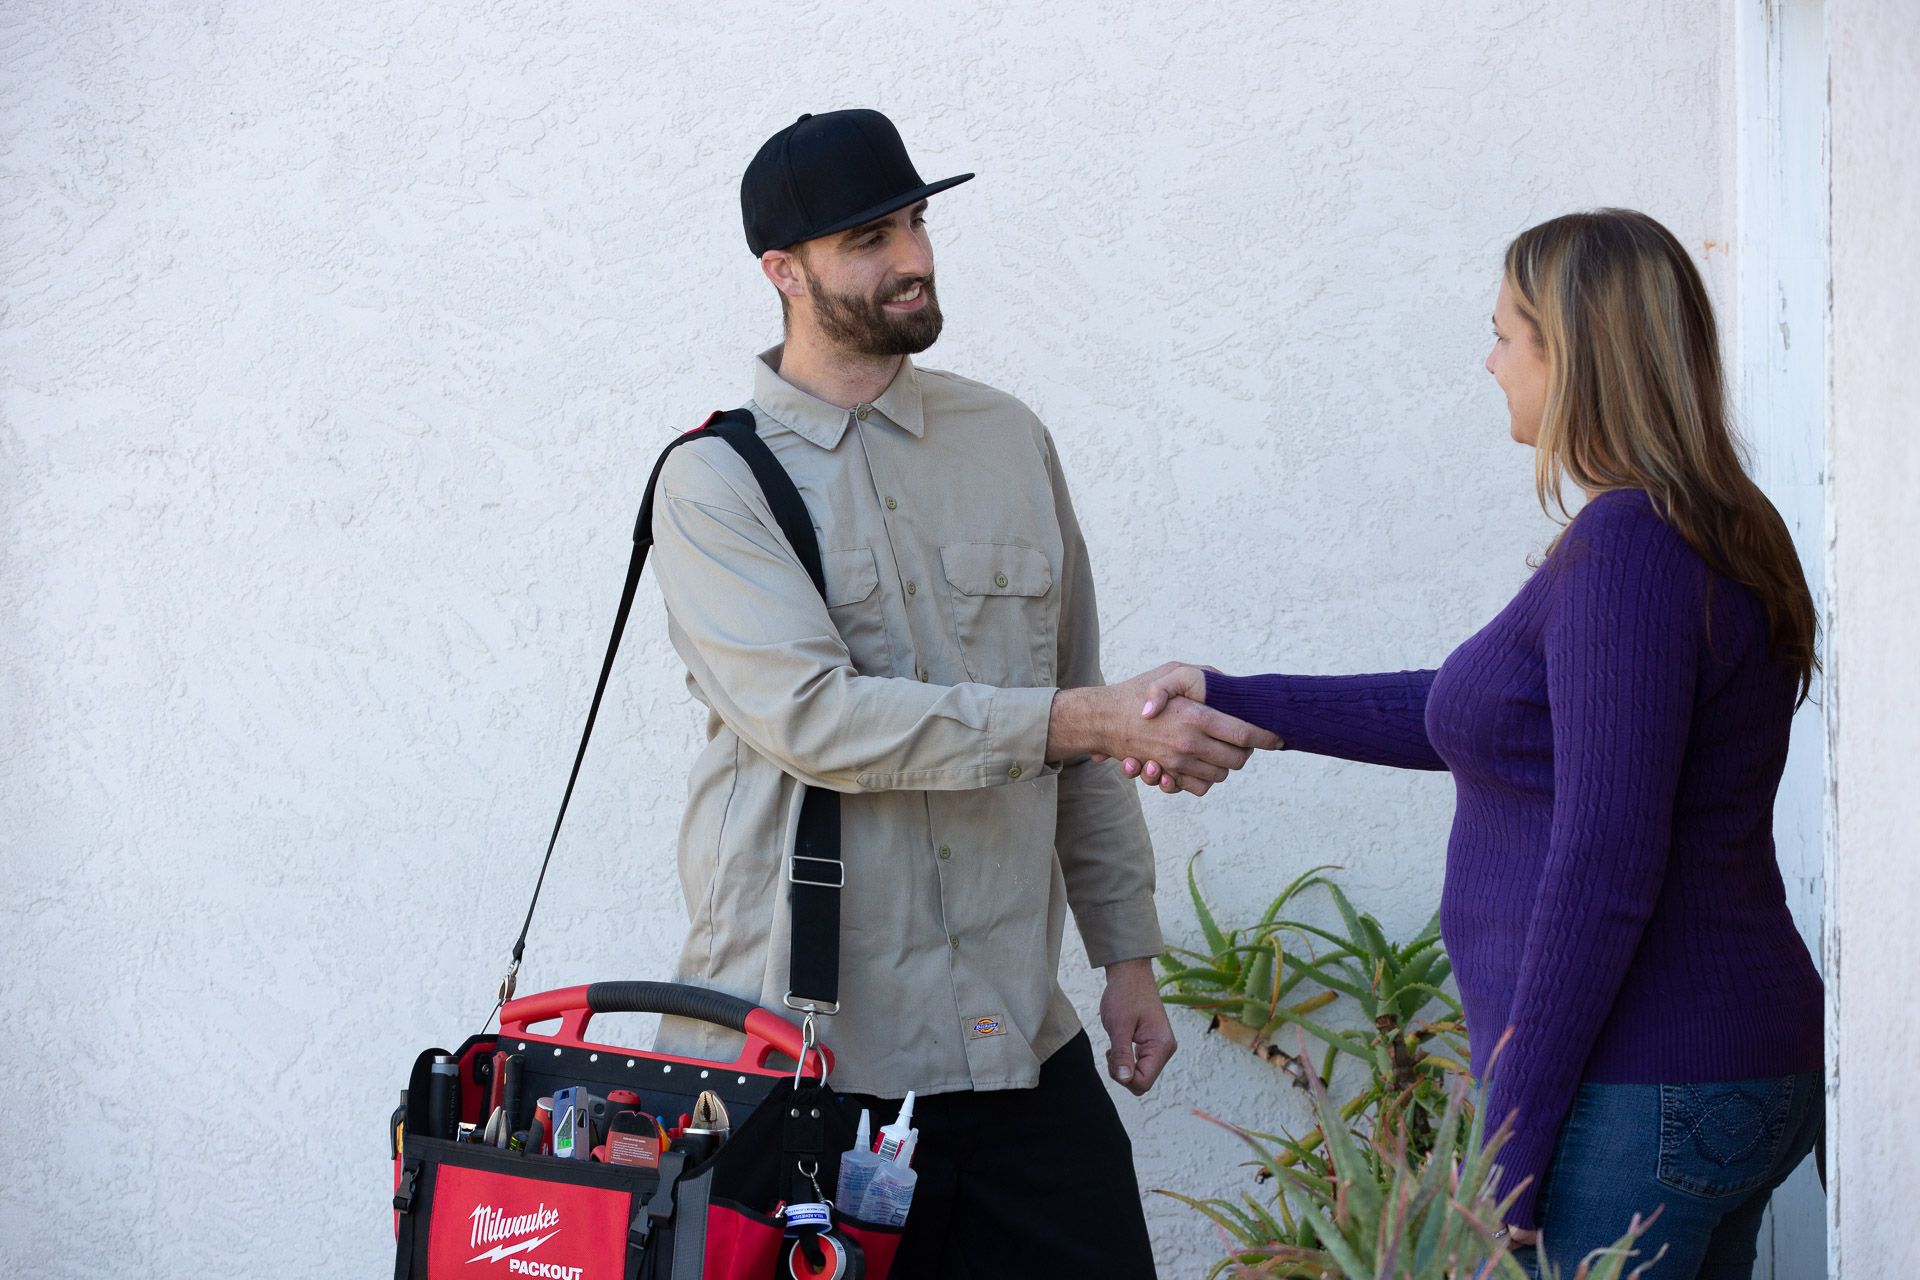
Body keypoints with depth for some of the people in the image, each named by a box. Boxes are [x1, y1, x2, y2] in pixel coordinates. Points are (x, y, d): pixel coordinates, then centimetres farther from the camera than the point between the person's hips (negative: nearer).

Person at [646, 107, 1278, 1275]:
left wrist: (1130, 956, 12)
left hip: (1019, 1034, 4)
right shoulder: (717, 480, -4)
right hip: (804, 1046, -4)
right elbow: (814, 717, -18)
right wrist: (1087, 721, -21)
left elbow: (1080, 723, 15)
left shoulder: (1010, 441, 11)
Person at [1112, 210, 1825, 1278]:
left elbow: (1603, 869, -22)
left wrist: (1510, 1136, -18)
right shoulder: (1716, 537, 13)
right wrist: (1234, 704, 23)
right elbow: (1482, 714, 21)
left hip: (1635, 1104, -10)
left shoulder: (1625, 549, -19)